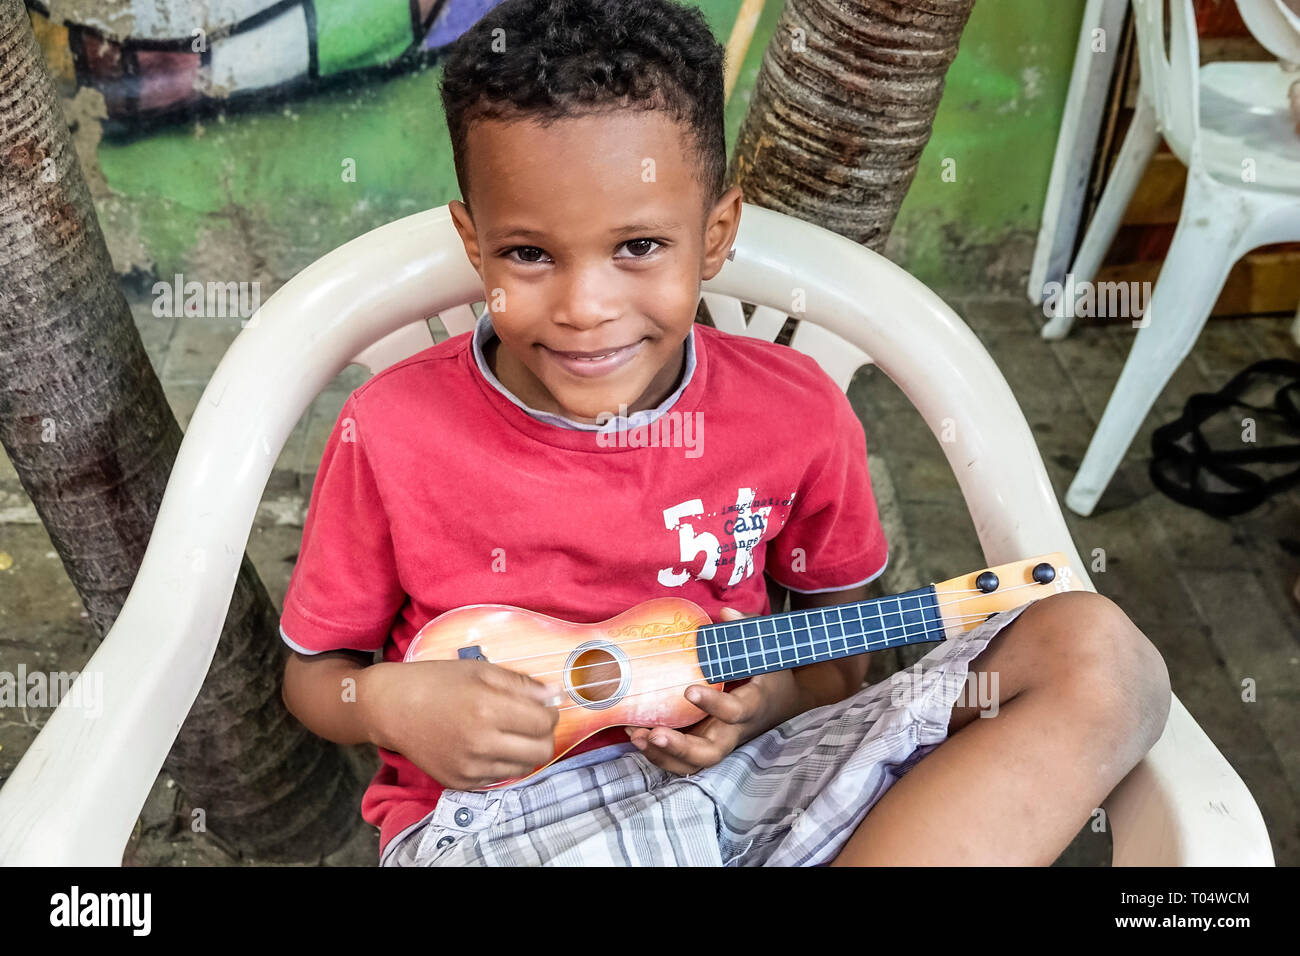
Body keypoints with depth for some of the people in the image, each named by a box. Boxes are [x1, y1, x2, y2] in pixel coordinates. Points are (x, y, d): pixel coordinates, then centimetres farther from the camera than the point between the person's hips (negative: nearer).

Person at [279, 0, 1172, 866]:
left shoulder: (795, 412, -3)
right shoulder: (395, 431, -7)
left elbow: (839, 661, 12)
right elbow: (312, 672, 8)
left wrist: (778, 696, -11)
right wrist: (390, 700, -15)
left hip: (743, 780, 5)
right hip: (490, 813, -4)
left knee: (1096, 654, -17)